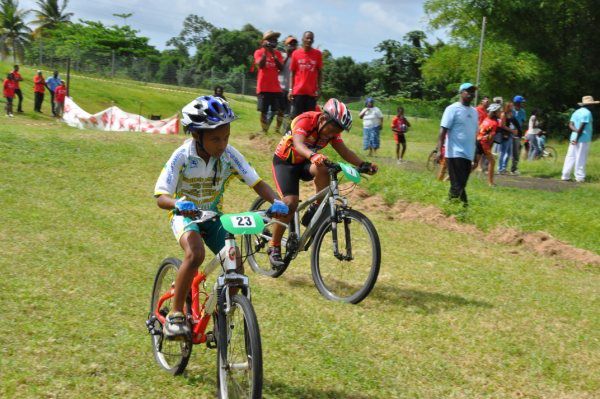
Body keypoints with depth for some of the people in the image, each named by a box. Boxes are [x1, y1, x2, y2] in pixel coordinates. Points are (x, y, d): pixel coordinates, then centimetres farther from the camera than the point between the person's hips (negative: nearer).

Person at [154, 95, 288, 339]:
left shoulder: (229, 155, -16)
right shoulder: (182, 157, -23)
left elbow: (256, 182, -17)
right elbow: (161, 197, -27)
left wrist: (276, 202, -37)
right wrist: (178, 204, -51)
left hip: (213, 216, 4)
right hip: (185, 216, -3)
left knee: (236, 265, -14)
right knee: (195, 254, -34)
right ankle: (175, 315, -20)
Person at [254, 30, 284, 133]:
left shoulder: (277, 53, 12)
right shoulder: (259, 52, 1)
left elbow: (281, 67, -1)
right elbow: (260, 65, -15)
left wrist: (273, 54, -9)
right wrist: (265, 51, -14)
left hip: (276, 87, 4)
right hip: (263, 87, -4)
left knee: (277, 110, 0)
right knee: (264, 111, 0)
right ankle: (264, 131, 4)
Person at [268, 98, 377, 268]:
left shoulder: (331, 129, -10)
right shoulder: (305, 120, -29)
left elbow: (344, 151, -16)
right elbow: (298, 144, -45)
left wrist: (363, 164, -32)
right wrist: (313, 156, -66)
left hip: (304, 163, 5)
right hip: (284, 161, -5)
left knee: (323, 170, -30)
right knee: (290, 202, -21)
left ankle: (318, 208, -10)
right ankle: (274, 247, -7)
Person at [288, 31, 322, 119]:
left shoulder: (318, 54, 3)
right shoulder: (295, 53, 3)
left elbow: (320, 73, 6)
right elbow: (292, 73, 7)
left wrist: (318, 89, -3)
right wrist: (290, 89, 0)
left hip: (312, 92, 0)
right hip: (298, 91, 0)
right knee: (296, 116, 1)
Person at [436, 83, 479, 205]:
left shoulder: (474, 111, 16)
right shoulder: (453, 109, -6)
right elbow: (443, 130, -11)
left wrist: (477, 153, 21)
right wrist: (439, 150, -20)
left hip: (468, 155, 7)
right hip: (455, 154, -7)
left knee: (461, 185, 8)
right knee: (458, 186, -10)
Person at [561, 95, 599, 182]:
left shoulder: (576, 112, 15)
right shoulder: (587, 113, -11)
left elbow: (571, 125, 6)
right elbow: (582, 126, -19)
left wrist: (576, 131, -9)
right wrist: (577, 139, -15)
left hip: (574, 137, 8)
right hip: (583, 139, -8)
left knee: (570, 157, 8)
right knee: (581, 158, -2)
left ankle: (565, 176, 8)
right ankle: (579, 177, 1)